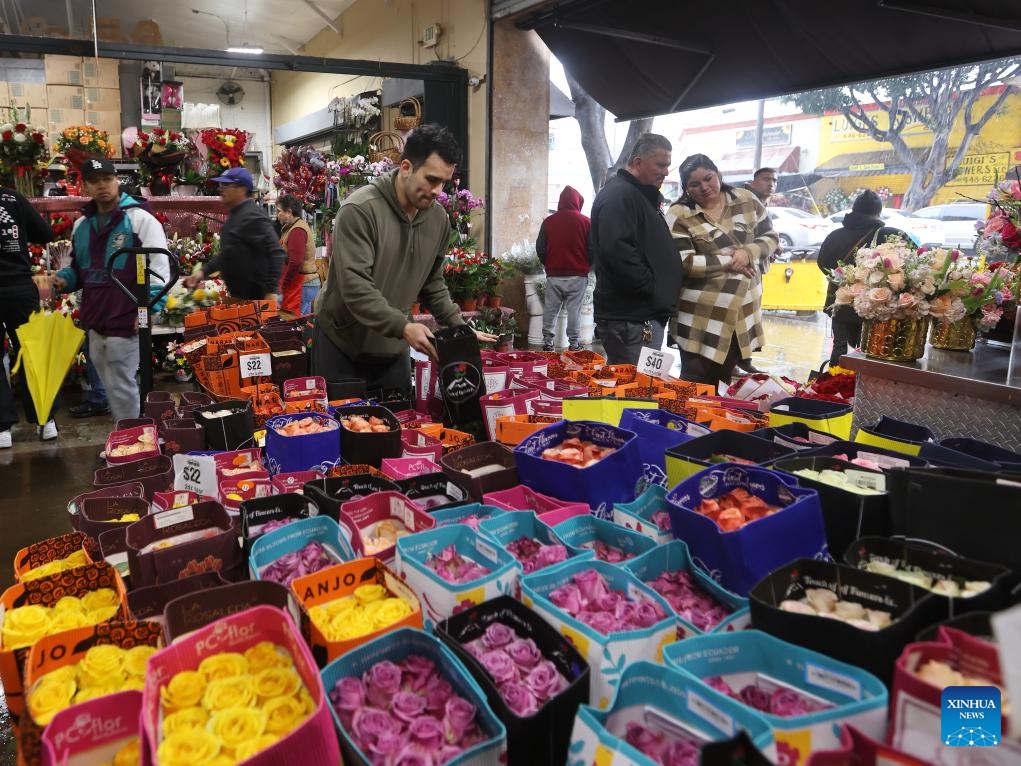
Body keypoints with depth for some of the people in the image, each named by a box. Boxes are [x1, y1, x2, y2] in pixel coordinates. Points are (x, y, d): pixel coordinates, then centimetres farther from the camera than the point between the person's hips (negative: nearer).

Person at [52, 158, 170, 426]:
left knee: (121, 387, -4)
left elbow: (159, 267, -13)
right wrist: (64, 279, 4)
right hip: (95, 323, 8)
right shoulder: (81, 225, 13)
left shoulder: (140, 219, -9)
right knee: (112, 387, 16)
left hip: (125, 322, -8)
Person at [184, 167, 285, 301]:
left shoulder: (252, 216, -16)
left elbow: (276, 253, -24)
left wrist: (271, 291, -28)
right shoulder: (235, 215, 17)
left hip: (255, 298, -10)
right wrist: (204, 271, 17)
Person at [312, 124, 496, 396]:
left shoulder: (439, 218, -1)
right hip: (341, 344, -5)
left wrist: (459, 327, -1)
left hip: (393, 348, 5)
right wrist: (403, 327, -35)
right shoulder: (359, 209, -21)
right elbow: (355, 287, -28)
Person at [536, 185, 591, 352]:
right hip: (577, 275, -2)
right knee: (574, 310, 1)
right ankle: (573, 343, 3)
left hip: (553, 275, 2)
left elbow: (540, 248, 4)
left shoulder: (549, 221, 2)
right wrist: (587, 266, 17)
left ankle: (547, 341, 7)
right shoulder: (585, 221, -3)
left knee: (550, 309, 7)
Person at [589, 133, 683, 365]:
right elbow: (618, 251, -26)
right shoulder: (618, 195, -12)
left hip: (648, 314, 11)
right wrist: (652, 289, -17)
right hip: (631, 319, -11)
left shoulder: (643, 196, 21)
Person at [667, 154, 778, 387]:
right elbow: (683, 263, -17)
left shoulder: (746, 199, 5)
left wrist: (748, 253, -12)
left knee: (727, 383, 16)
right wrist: (728, 261, -15)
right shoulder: (680, 215, -9)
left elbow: (770, 236, 9)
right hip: (701, 319, -4)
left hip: (743, 313, 5)